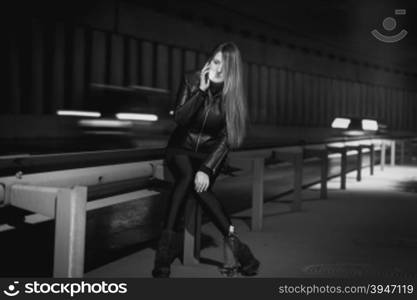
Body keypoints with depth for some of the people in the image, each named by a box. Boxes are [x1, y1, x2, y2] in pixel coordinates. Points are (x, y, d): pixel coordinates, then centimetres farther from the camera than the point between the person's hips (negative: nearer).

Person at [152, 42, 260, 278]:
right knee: (187, 175, -33)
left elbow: (226, 139, -13)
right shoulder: (192, 81, -8)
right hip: (181, 149, 0)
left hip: (211, 154, 0)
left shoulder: (233, 96, -10)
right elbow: (180, 118, -18)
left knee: (200, 184, -33)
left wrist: (207, 169, -26)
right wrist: (202, 90, -28)